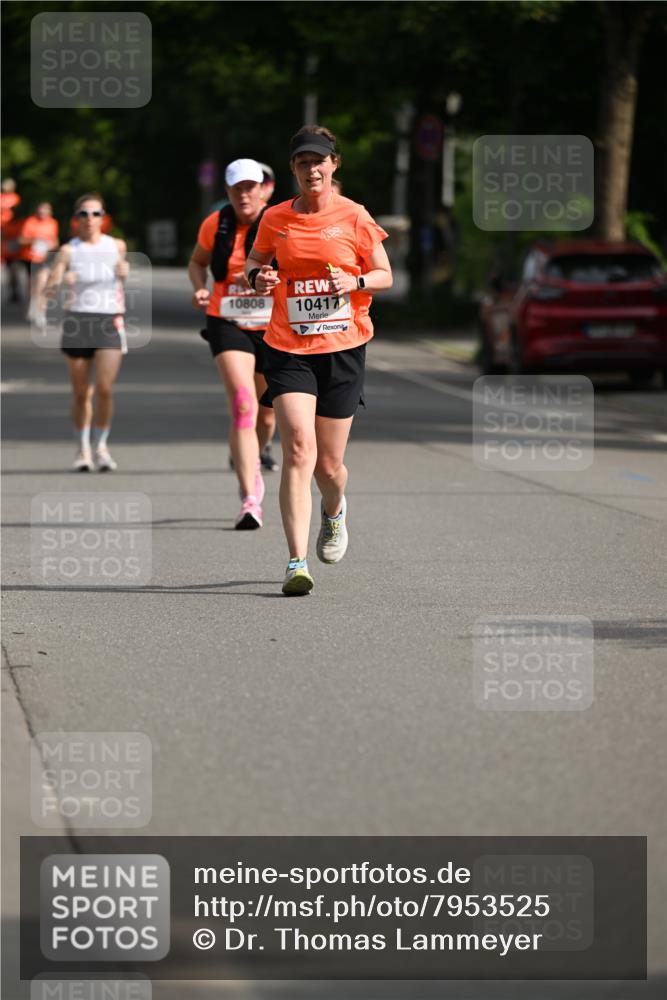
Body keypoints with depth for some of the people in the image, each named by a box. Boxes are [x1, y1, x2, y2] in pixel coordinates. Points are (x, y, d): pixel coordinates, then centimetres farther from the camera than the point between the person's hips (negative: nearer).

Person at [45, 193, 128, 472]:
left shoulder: (117, 246, 5)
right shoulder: (68, 251, -2)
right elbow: (48, 290, -9)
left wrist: (124, 271, 1)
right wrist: (61, 282, -31)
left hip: (110, 323, 0)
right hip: (77, 321, 0)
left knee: (105, 388, -12)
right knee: (81, 392, 5)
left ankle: (101, 446, 6)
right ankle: (83, 449, 21)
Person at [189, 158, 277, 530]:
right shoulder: (215, 225, 0)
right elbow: (197, 262, 18)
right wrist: (201, 288, -3)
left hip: (272, 328, 1)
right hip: (228, 325, -1)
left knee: (267, 416, 15)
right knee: (243, 407, -20)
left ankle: (252, 465, 49)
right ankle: (250, 502, -25)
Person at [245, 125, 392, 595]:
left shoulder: (354, 217, 0)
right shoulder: (275, 219, 3)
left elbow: (385, 275, 7)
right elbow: (255, 260, 19)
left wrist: (356, 281, -14)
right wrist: (257, 275, -5)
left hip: (343, 348, 0)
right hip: (289, 348, 0)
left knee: (329, 464, 6)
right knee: (298, 447, -19)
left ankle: (335, 510, 45)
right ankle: (298, 562, -20)